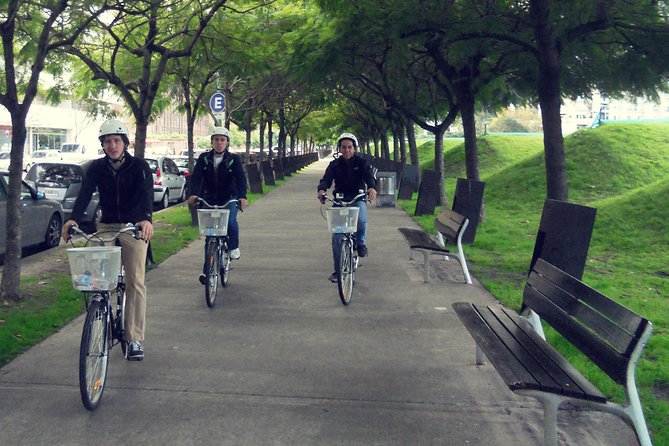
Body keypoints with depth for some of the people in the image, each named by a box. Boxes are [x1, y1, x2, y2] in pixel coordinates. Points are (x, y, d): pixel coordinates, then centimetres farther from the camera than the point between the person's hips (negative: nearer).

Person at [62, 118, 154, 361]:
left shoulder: (139, 166, -6)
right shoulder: (97, 168, 2)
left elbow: (146, 193, -22)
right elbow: (85, 193, -13)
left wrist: (146, 219, -42)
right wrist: (73, 218, -32)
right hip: (106, 226, 3)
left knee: (135, 282, -7)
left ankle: (135, 339, -4)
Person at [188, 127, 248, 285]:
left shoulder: (234, 159, -4)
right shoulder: (204, 158, 1)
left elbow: (241, 178, -17)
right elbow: (196, 177, -12)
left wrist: (242, 196, -34)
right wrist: (194, 193, -31)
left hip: (229, 199, -2)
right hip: (209, 199, 2)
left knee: (230, 220, -30)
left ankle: (233, 247, -1)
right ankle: (207, 270, 10)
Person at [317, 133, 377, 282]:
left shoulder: (361, 162, 2)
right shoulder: (335, 164, 5)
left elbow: (369, 176, -14)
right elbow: (327, 179, -9)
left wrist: (372, 187, -38)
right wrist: (321, 189, -33)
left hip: (358, 198, -1)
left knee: (361, 220, -33)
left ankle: (361, 243, 1)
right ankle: (337, 270, 5)